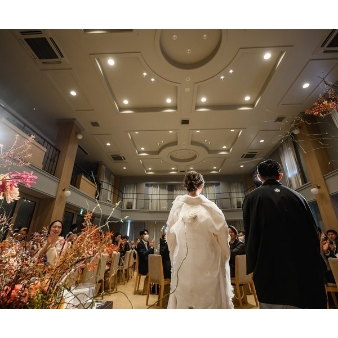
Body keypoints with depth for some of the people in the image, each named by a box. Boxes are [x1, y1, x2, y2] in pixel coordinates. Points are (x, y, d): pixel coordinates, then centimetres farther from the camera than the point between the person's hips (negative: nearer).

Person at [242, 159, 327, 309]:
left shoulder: (251, 198, -6)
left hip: (270, 270, -4)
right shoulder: (297, 196, 5)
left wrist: (253, 267, 4)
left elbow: (250, 235, -7)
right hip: (305, 268, 4)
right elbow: (313, 233, 8)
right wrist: (315, 269, 17)